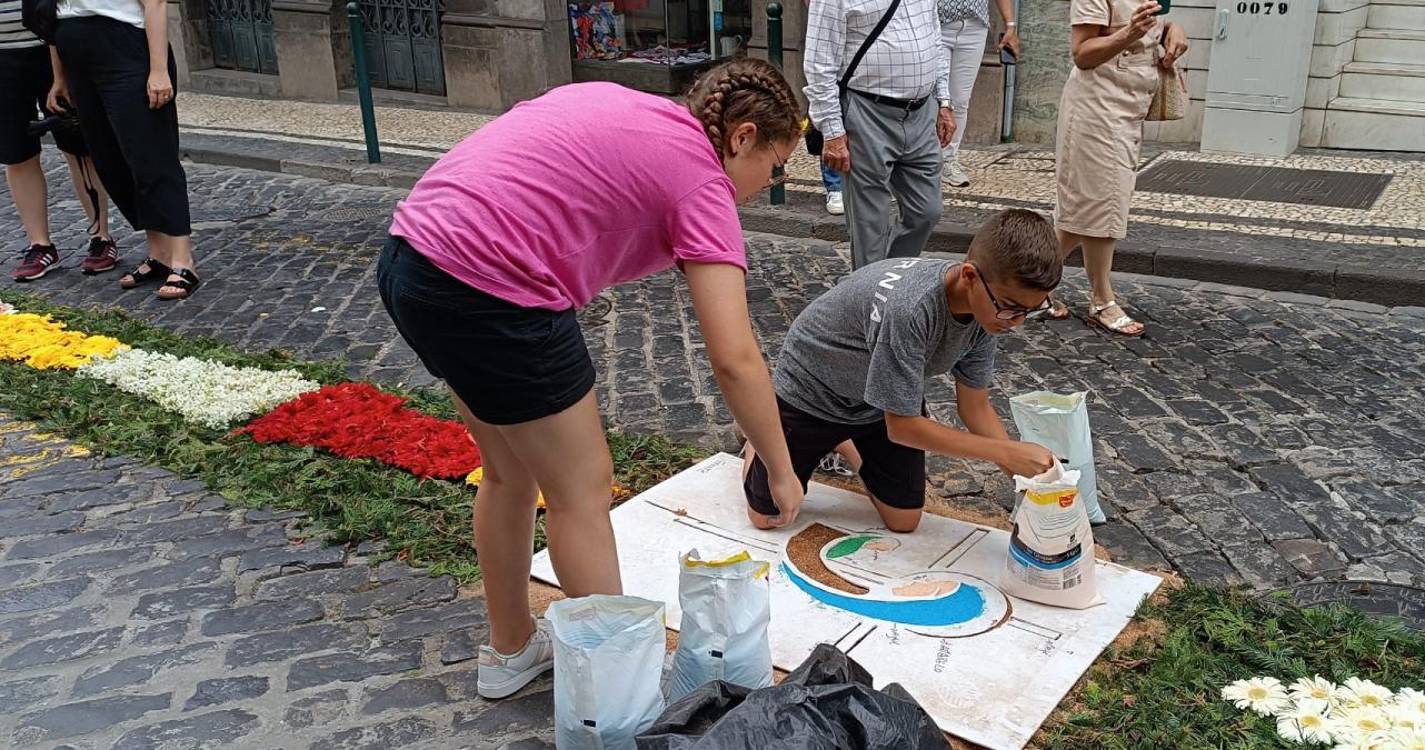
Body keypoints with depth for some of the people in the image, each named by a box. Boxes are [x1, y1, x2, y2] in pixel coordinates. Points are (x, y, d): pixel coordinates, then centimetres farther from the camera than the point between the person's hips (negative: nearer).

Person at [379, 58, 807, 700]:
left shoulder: (619, 104, 19)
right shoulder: (701, 182, -4)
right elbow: (735, 359, -9)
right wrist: (781, 473, 2)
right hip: (487, 294, -9)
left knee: (511, 473, 23)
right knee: (581, 489, 8)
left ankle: (510, 650, 40)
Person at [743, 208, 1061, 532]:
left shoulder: (989, 307, -20)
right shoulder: (908, 308, -43)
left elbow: (975, 406, -8)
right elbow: (901, 426, -33)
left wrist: (1029, 472, -20)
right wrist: (1007, 453, -33)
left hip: (890, 395, 6)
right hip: (812, 392, -5)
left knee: (903, 521, 4)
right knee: (768, 516, 4)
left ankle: (846, 443, 29)